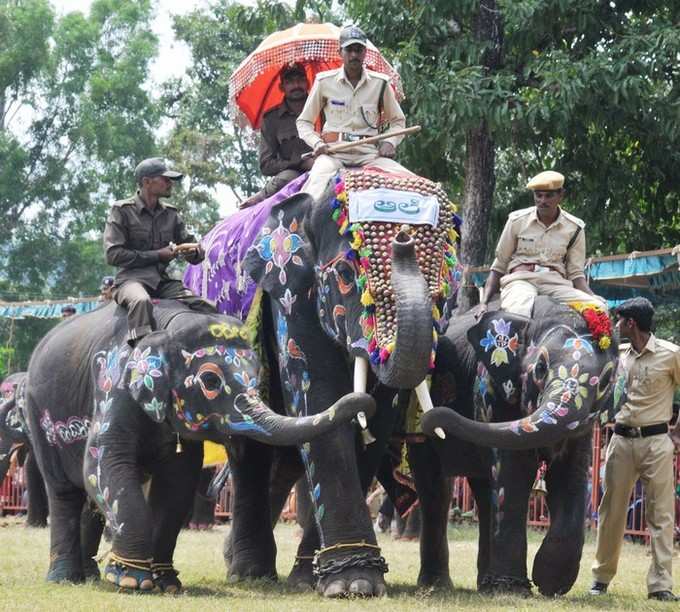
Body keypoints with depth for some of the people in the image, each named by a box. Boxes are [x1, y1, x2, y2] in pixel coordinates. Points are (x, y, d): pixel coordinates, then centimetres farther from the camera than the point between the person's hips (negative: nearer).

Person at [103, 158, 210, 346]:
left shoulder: (170, 214, 16)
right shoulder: (122, 210, 0)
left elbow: (194, 249, 16)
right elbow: (113, 255, -9)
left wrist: (194, 251, -12)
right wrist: (157, 255, -10)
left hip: (163, 281, 5)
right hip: (131, 278, -5)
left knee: (203, 306, -18)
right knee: (141, 301, -39)